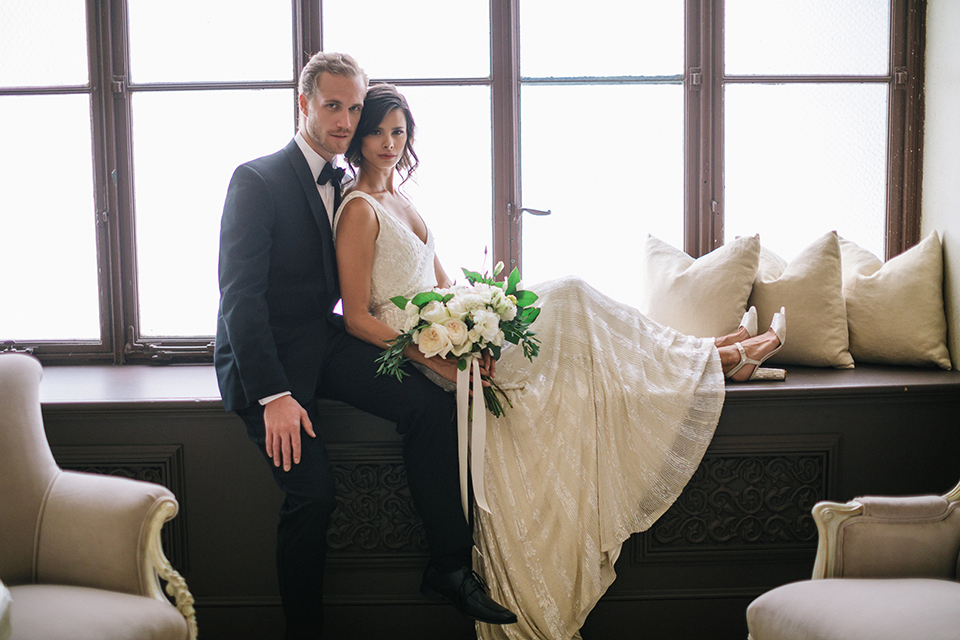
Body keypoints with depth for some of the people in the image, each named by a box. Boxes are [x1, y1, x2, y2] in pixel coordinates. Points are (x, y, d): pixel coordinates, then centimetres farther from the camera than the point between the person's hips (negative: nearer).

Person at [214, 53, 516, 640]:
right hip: (265, 356, -6)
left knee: (433, 404, -15)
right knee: (313, 487, -24)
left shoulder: (341, 186, 14)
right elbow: (241, 295, -18)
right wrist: (273, 396, -27)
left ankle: (450, 566, -5)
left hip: (325, 339, 7)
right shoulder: (258, 180, -10)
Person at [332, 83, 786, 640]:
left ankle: (712, 354, 2)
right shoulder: (360, 209, -12)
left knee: (571, 299, -4)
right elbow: (357, 318, -17)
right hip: (414, 351, -8)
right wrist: (437, 359, -25)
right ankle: (715, 358, 2)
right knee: (570, 297, -9)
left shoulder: (400, 201, 15)